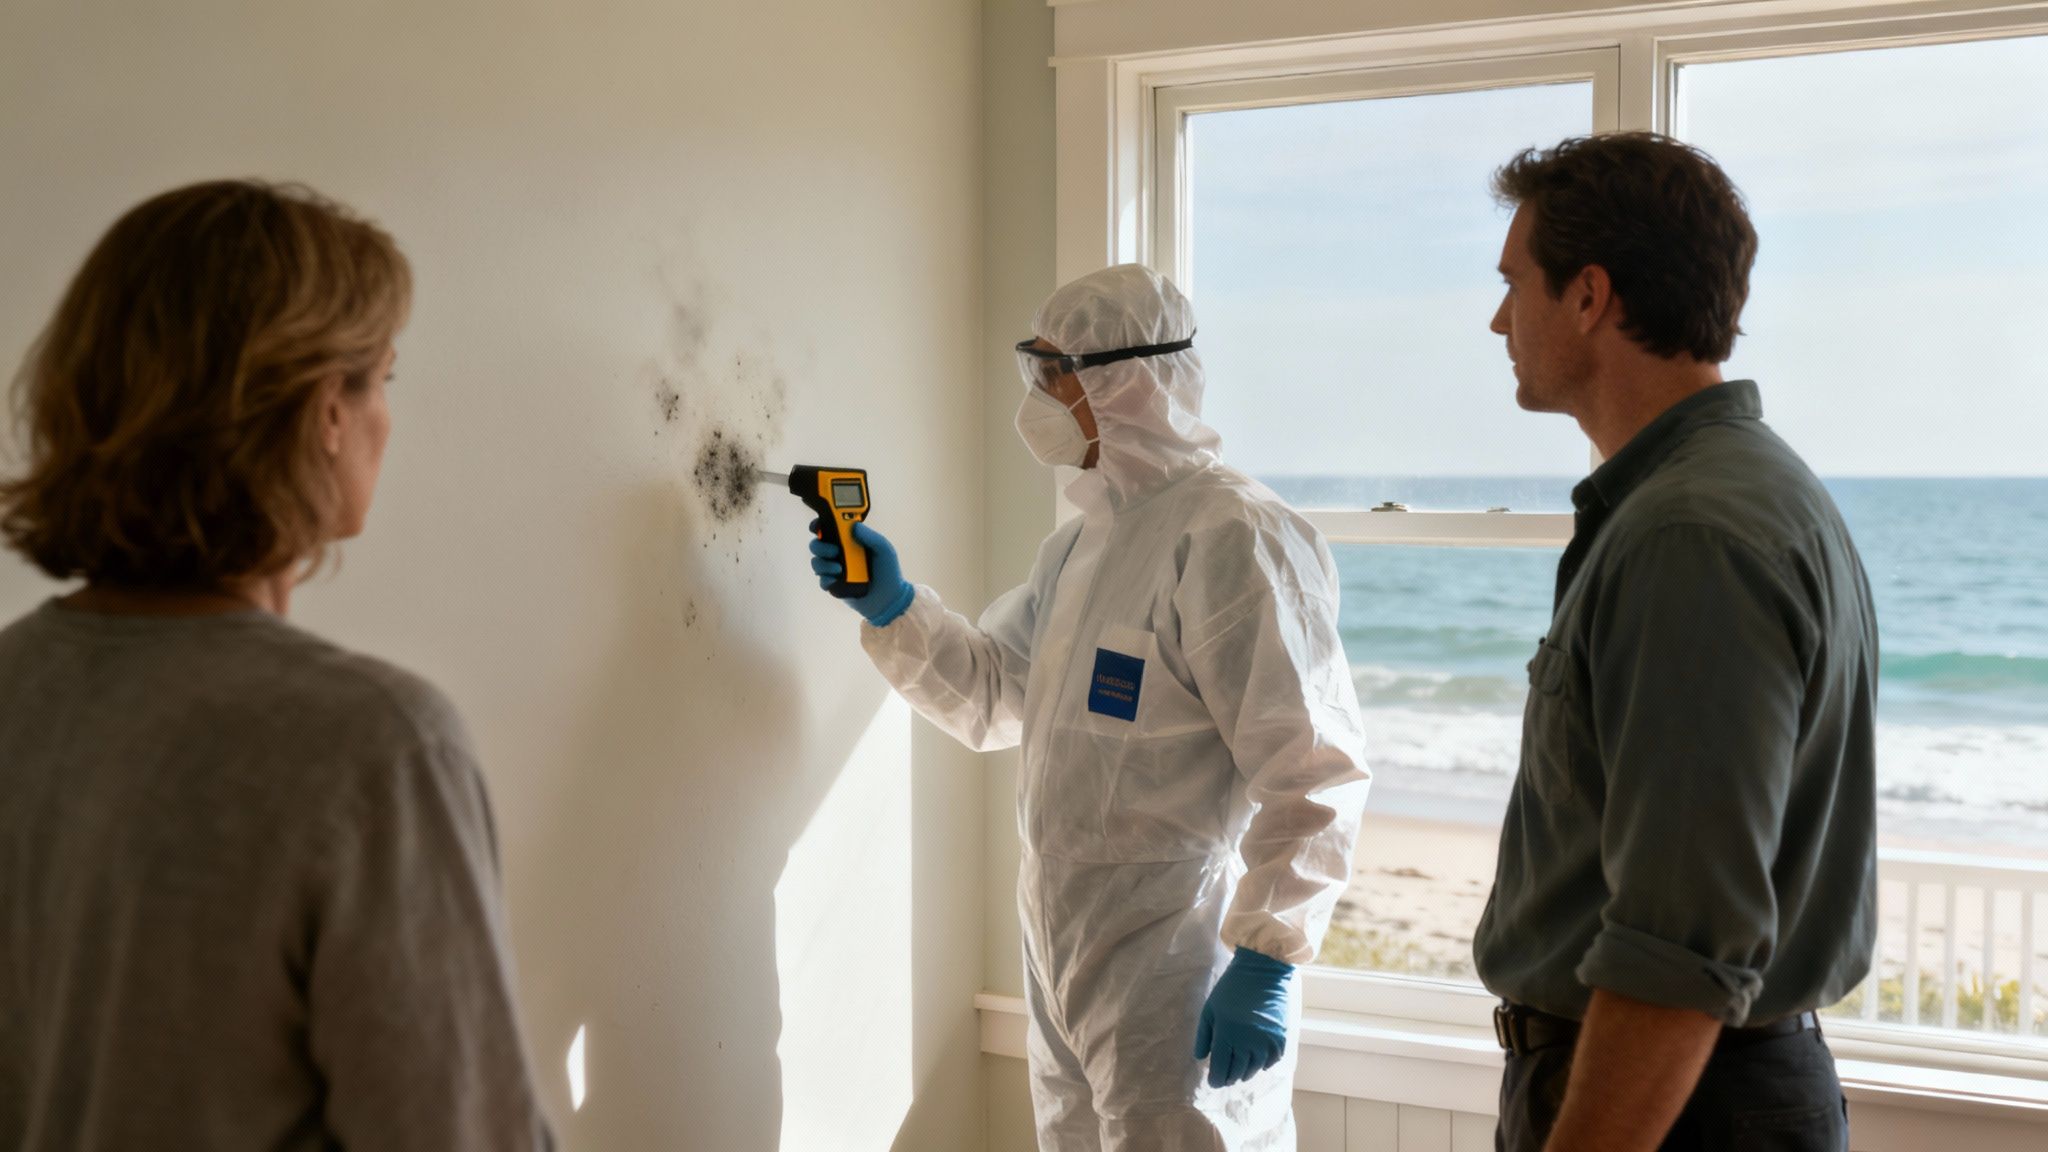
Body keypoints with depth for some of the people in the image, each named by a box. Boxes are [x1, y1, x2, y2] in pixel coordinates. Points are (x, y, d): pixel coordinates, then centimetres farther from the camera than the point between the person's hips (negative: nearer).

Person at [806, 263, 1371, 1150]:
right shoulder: (1085, 538, 12)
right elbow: (990, 695, 20)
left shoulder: (1230, 535, -18)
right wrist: (892, 608, 4)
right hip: (1063, 947, 9)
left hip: (1181, 977, -9)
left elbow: (1313, 771, -22)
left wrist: (1267, 961, -24)